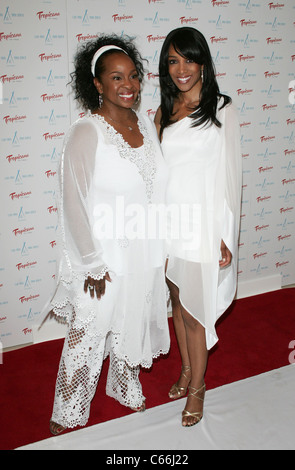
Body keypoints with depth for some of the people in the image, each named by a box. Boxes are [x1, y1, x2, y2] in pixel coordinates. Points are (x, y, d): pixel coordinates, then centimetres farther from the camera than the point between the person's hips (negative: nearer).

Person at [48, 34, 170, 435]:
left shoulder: (144, 123, 2)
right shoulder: (86, 134, -19)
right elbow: (74, 205, -18)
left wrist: (162, 246, 11)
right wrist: (93, 266, -15)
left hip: (145, 255, 6)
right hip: (106, 259, -6)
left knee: (131, 327, 24)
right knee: (88, 337, 10)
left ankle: (126, 390, 50)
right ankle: (67, 416, 33)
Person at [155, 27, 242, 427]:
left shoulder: (221, 109, -5)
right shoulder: (163, 113, 8)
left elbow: (230, 173, -7)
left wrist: (226, 237, -11)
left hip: (203, 225, -5)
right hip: (168, 223, 5)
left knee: (194, 312, 5)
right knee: (178, 303, 17)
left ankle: (197, 386, 27)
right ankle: (186, 370, 39)